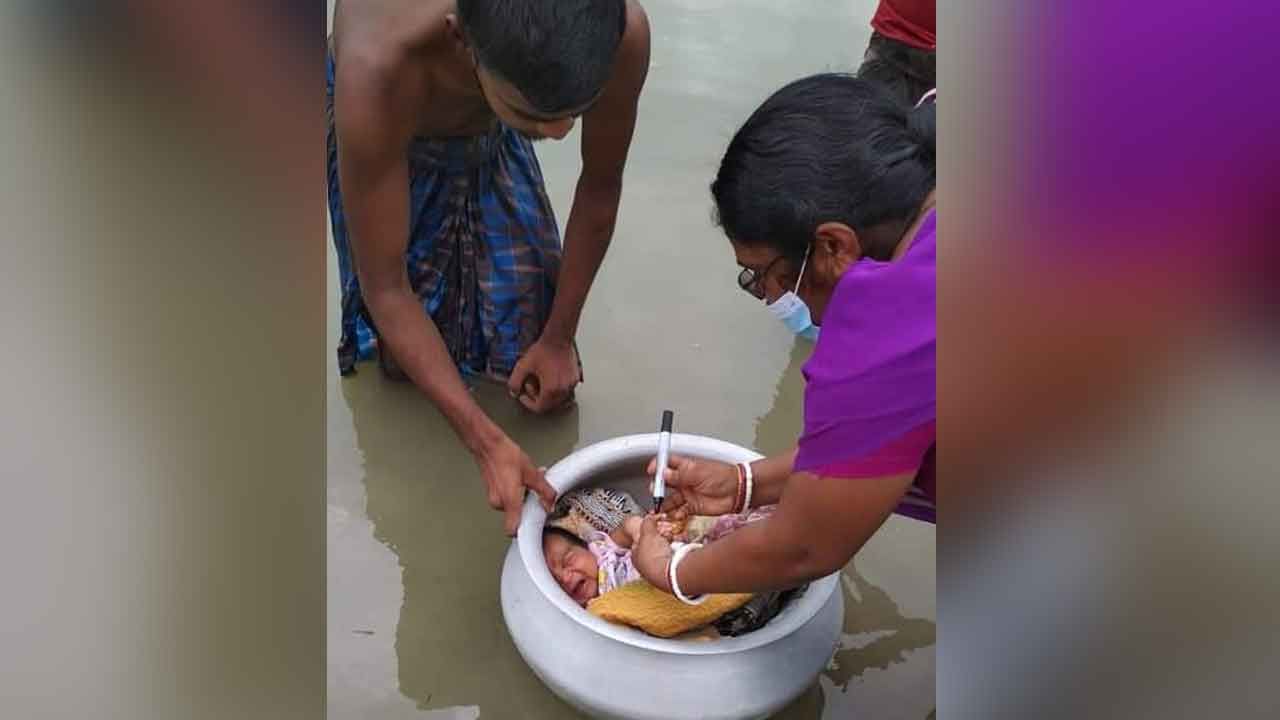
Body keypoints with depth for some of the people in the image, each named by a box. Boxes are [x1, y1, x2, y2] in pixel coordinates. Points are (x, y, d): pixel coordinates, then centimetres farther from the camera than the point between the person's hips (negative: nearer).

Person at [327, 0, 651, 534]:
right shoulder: (378, 65, -45)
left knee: (546, 386, 2)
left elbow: (600, 188, -17)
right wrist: (487, 444, -35)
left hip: (489, 134, 2)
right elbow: (384, 288, -33)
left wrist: (559, 338, -9)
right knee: (405, 363, 2)